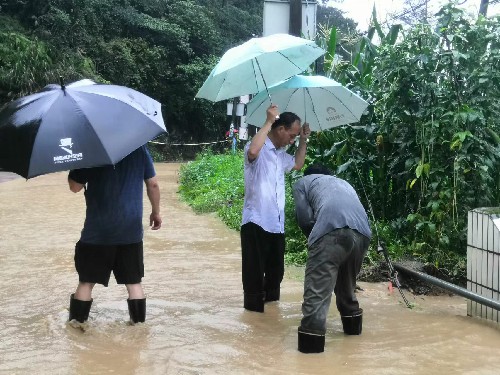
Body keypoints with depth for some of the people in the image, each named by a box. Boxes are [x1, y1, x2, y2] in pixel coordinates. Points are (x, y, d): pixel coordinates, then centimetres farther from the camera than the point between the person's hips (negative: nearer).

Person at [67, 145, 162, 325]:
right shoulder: (139, 149, 2)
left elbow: (75, 186, -6)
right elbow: (153, 184, 6)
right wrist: (156, 212, 18)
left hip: (98, 230, -2)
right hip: (131, 229, 3)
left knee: (86, 281, 10)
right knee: (134, 281, 11)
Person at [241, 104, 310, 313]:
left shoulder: (281, 154, 18)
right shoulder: (260, 149, -10)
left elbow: (297, 164, 36)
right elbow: (252, 151, -35)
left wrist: (303, 141, 24)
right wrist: (268, 122, -27)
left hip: (277, 224, 9)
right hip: (256, 223, -9)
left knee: (276, 271, 16)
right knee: (255, 272, -3)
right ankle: (254, 309, 5)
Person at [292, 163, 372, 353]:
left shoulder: (303, 182, 27)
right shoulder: (343, 182, 42)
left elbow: (305, 218, 13)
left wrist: (315, 239, 28)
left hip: (332, 229, -6)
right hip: (362, 232, 6)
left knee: (317, 286, -7)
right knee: (347, 284, 27)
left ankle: (312, 336, -16)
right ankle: (352, 322, 39)